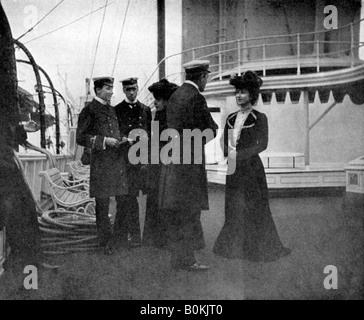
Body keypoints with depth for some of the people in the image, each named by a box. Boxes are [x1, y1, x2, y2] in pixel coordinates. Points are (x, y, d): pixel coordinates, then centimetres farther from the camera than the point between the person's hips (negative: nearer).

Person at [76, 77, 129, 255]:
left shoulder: (111, 109, 18)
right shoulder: (89, 110, -4)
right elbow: (80, 138, -8)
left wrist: (122, 141, 10)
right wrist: (104, 141, -15)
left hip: (118, 161, 7)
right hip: (101, 163, -7)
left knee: (123, 201, 9)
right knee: (102, 204, 0)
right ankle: (106, 242, 10)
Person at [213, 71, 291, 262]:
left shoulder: (259, 118, -3)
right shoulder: (231, 119, 14)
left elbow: (262, 144, -11)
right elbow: (225, 142, 13)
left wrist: (239, 155, -18)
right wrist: (228, 153, -8)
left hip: (251, 168, -5)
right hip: (233, 169, 5)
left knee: (253, 207, 0)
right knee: (233, 208, 7)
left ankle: (258, 249, 11)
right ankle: (234, 246, 18)